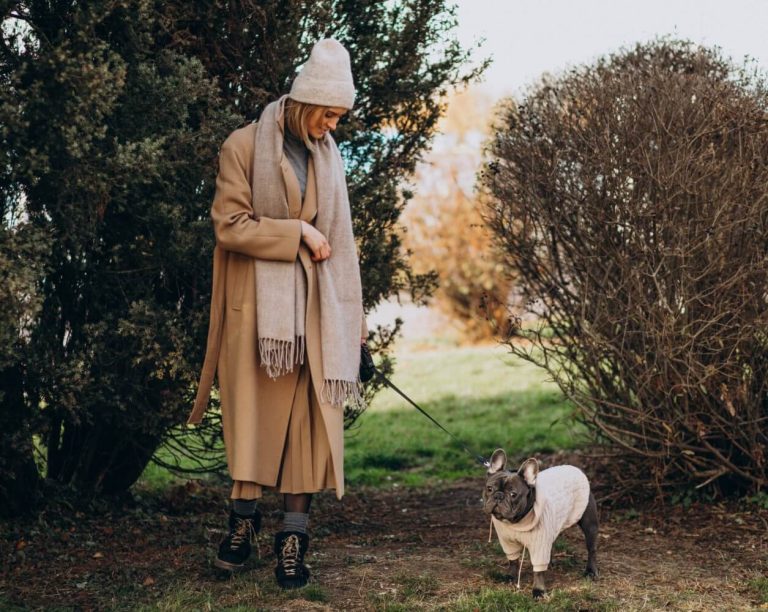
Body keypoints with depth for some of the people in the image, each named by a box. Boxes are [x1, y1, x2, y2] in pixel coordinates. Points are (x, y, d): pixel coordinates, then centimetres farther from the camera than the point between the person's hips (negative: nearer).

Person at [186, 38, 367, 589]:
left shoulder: (327, 156, 11)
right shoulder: (245, 147, -4)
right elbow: (230, 225, -11)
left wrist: (354, 311, 13)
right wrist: (297, 232, -12)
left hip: (313, 305, 4)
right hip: (256, 301, -4)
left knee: (307, 416, 0)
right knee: (254, 412, -1)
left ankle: (294, 536, 4)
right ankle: (244, 519, 13)